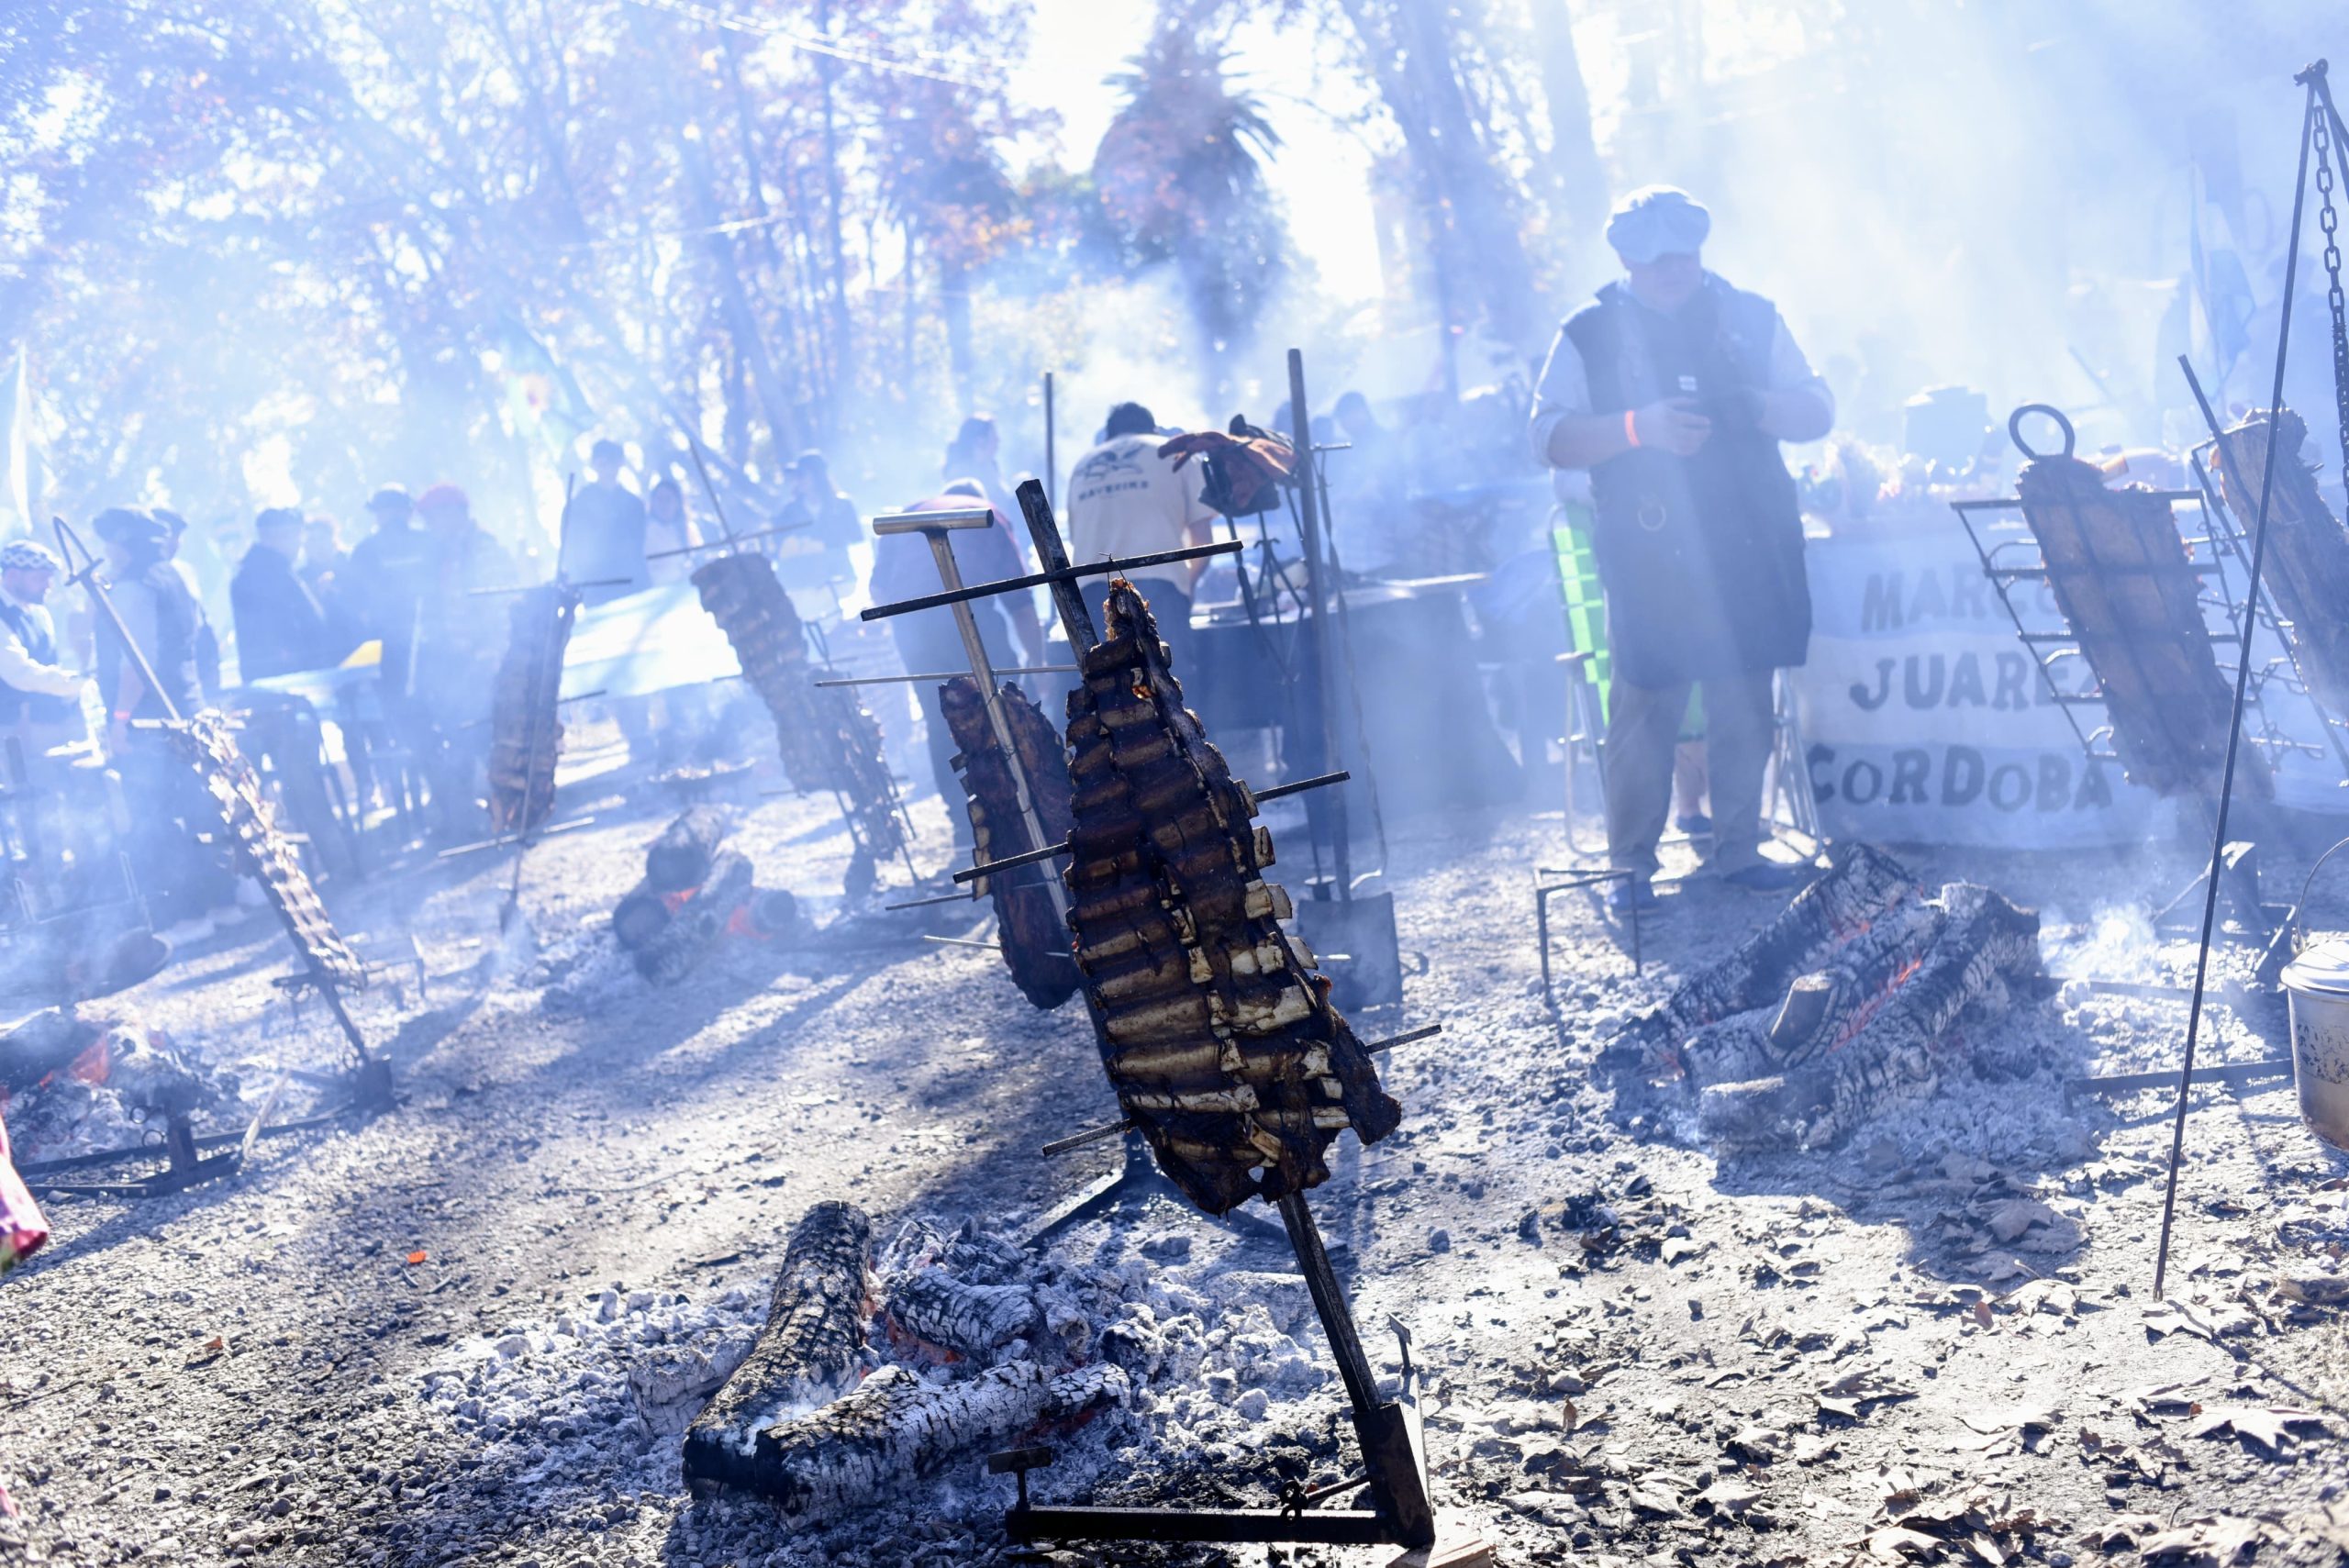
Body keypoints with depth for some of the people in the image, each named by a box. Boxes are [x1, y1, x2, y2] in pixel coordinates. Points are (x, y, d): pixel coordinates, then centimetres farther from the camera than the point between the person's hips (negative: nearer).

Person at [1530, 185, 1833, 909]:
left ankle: (1739, 849, 20)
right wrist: (1639, 427, -17)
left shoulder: (1750, 319, 12)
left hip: (1751, 551, 3)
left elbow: (1819, 410, 11)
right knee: (1644, 707, -4)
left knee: (1746, 707, 7)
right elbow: (1549, 437, -3)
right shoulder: (1589, 334, 4)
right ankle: (1632, 863, 6)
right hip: (1649, 558, -3)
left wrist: (1756, 408, -11)